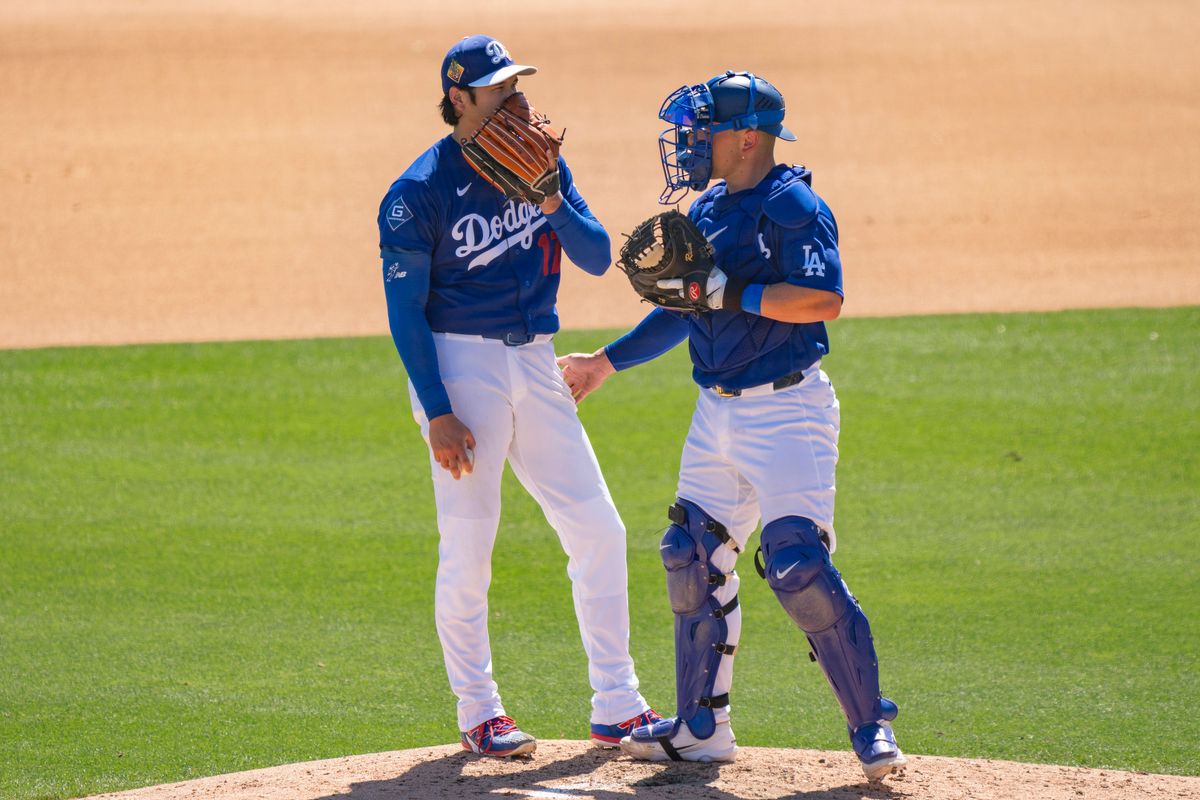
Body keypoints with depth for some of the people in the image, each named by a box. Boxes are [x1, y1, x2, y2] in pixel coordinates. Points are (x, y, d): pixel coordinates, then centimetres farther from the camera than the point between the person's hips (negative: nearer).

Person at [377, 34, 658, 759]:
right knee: (468, 549, -4)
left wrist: (551, 200, -14)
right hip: (461, 365, -6)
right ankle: (479, 713, 8)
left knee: (599, 531, 2)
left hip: (535, 365, 6)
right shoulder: (420, 192, -8)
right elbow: (405, 310, -10)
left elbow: (598, 258, 4)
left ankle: (618, 707, 9)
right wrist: (437, 413, -16)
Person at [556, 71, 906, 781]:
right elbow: (684, 310, 25)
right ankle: (702, 725, 21)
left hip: (787, 410, -9)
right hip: (717, 415, 9)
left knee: (798, 562, -17)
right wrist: (607, 362, 27)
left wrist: (726, 292, -27)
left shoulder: (793, 205, -13)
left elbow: (824, 300, -26)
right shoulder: (708, 211, 13)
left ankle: (872, 727, -9)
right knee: (694, 557, 10)